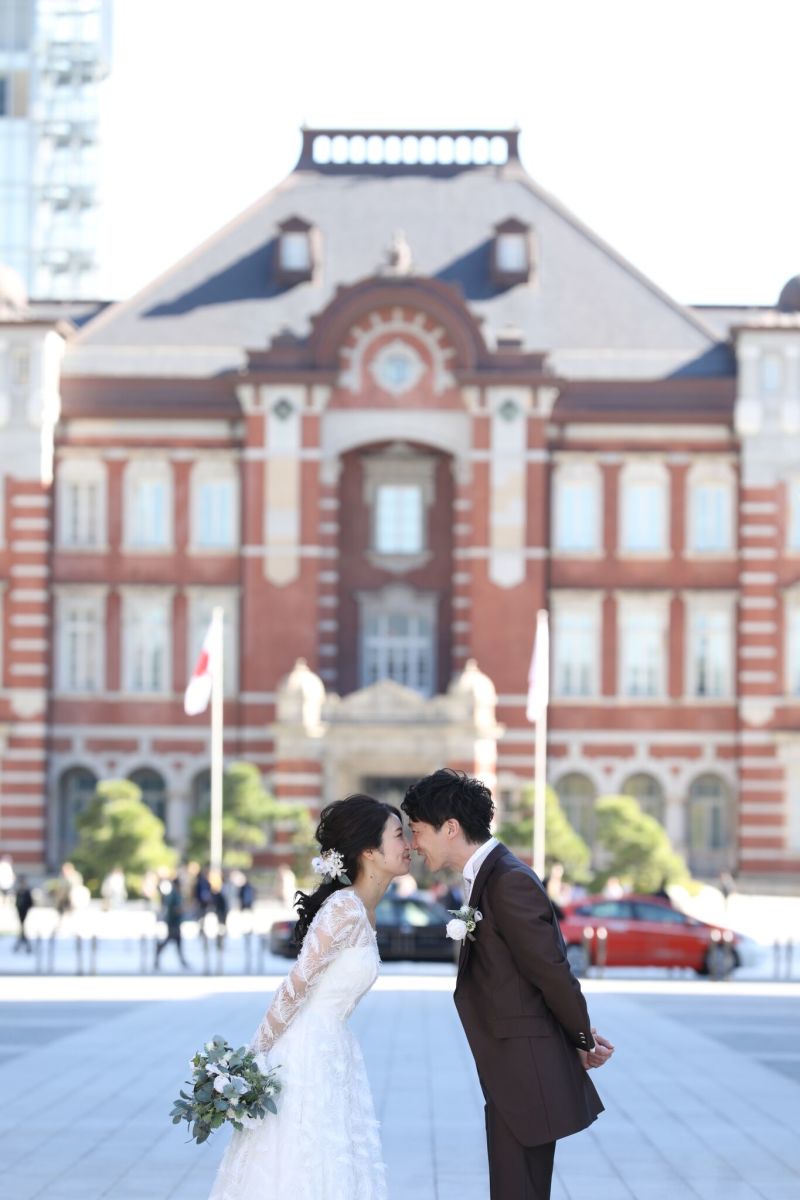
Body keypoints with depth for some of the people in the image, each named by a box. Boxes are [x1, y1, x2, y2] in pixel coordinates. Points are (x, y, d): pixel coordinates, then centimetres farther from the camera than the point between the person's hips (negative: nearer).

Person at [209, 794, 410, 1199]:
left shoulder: (361, 911, 11)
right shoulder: (346, 908, -18)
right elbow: (296, 984, -18)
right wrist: (255, 1056, -15)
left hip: (331, 1056, 9)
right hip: (305, 1055, -9)